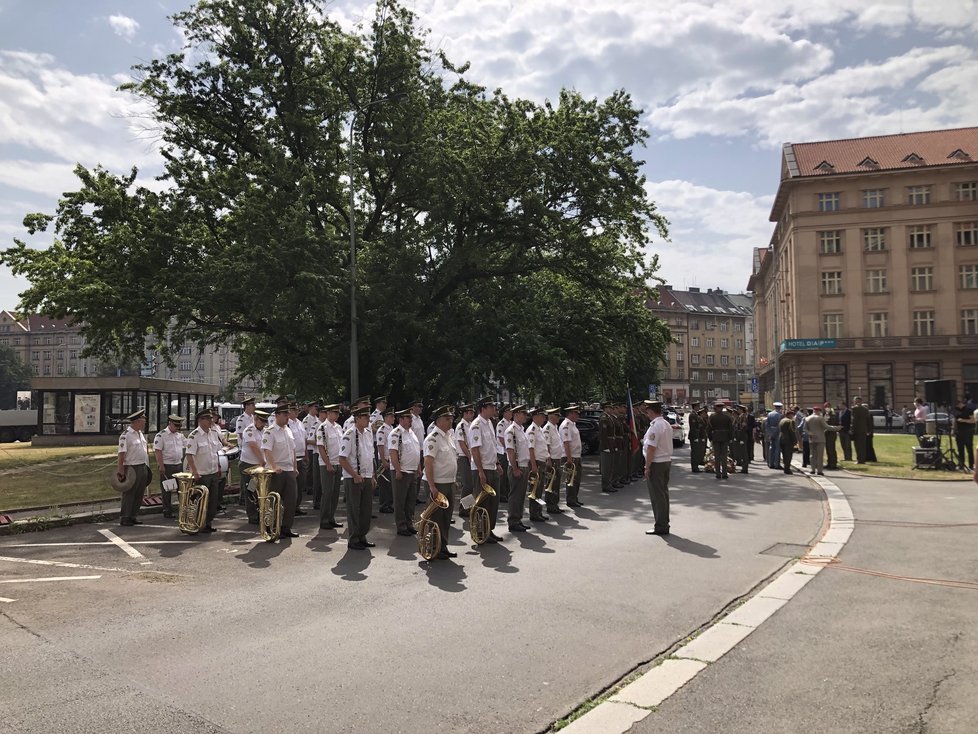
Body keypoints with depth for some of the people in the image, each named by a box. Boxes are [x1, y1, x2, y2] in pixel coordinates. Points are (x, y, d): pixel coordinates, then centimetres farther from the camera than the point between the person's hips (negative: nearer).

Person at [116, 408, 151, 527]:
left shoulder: (141, 434, 12)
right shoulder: (126, 435, -14)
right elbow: (121, 455, -17)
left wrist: (147, 466, 18)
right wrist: (120, 472, -20)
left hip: (143, 468, 8)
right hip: (132, 468, -8)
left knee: (139, 495, 12)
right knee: (129, 495, -1)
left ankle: (133, 516, 20)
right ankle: (124, 518, 7)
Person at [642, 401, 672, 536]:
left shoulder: (655, 426, -19)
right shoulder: (667, 424, 11)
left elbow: (651, 448, -21)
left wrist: (647, 467, -17)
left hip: (656, 463, -9)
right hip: (667, 461, 10)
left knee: (657, 495, -2)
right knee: (663, 493, 17)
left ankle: (660, 526, 3)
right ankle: (664, 523, 26)